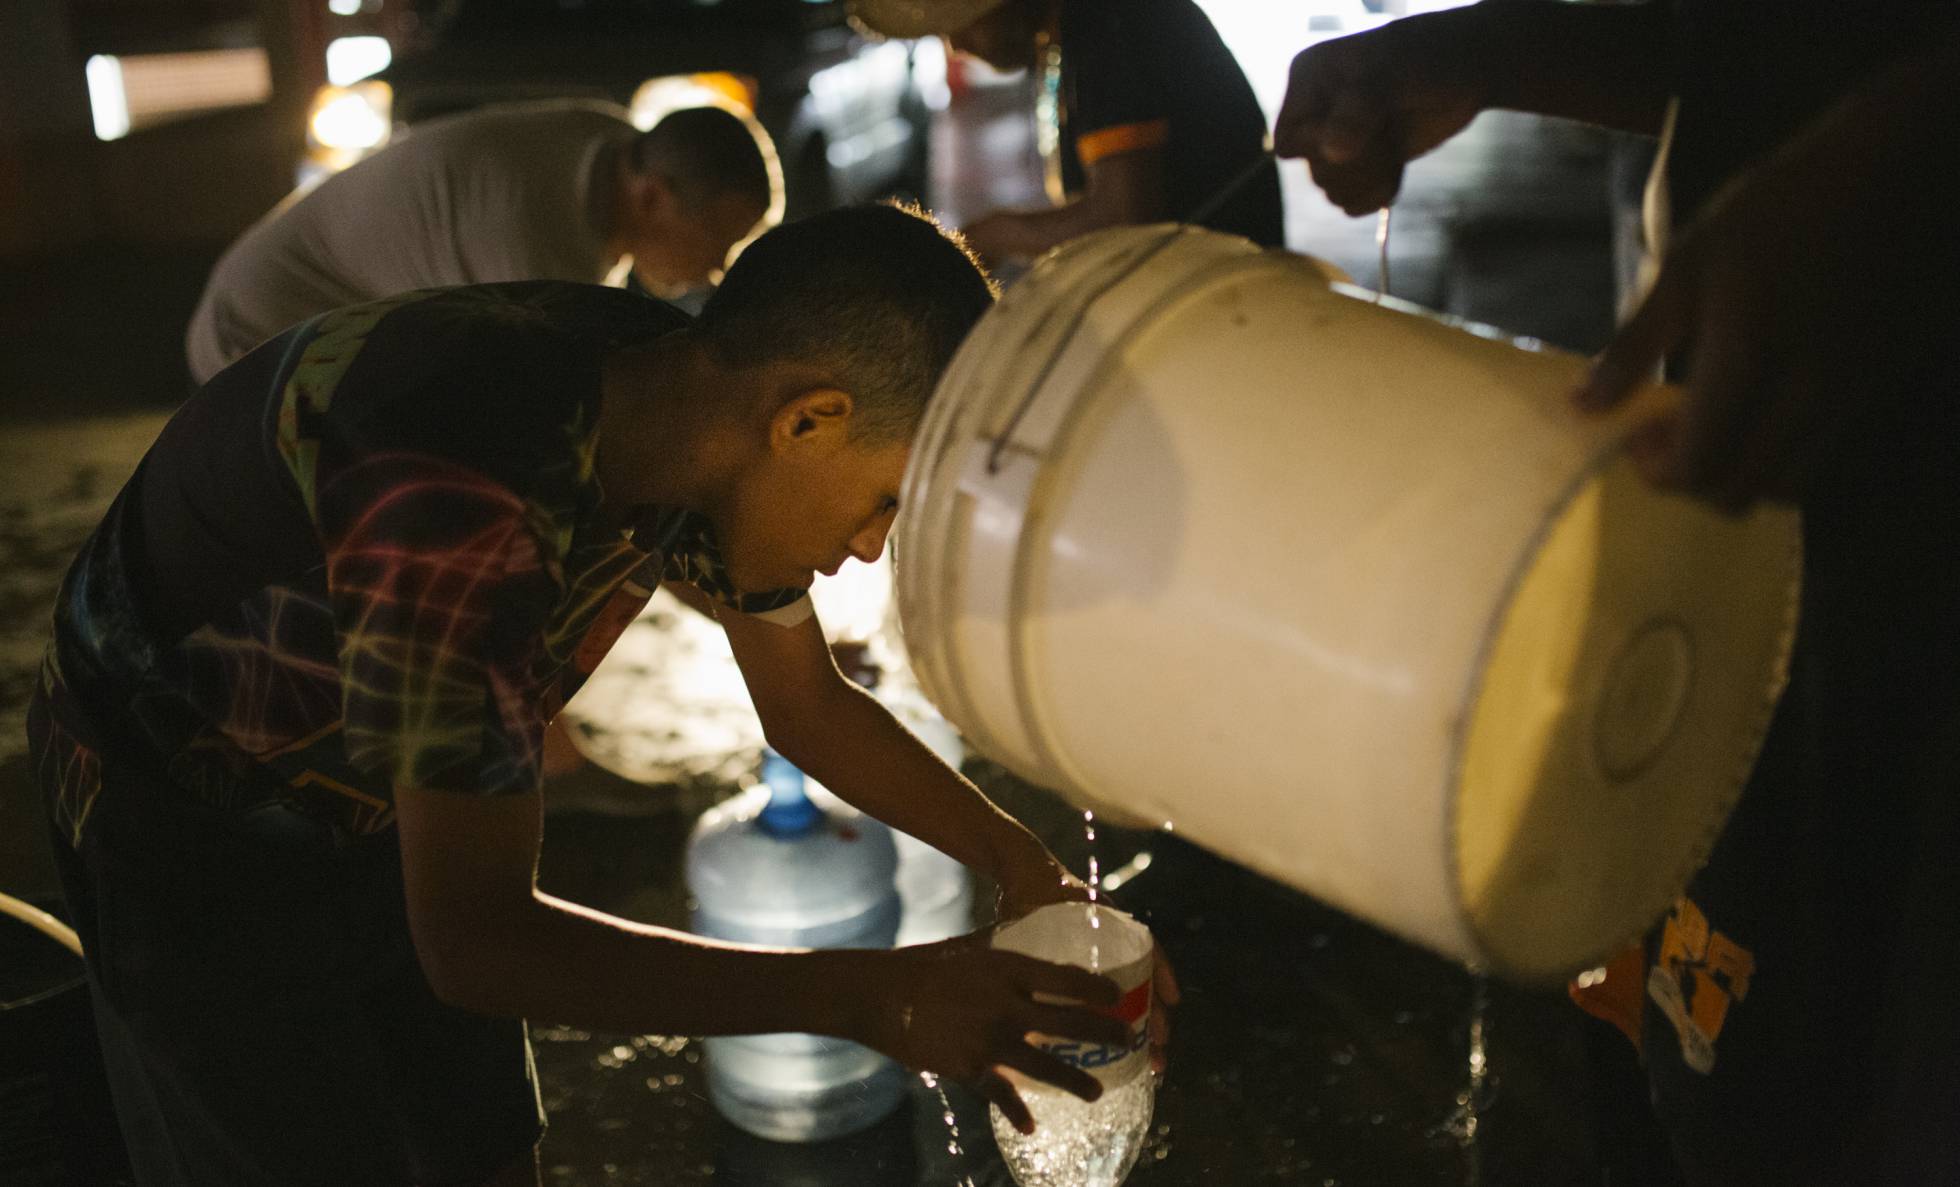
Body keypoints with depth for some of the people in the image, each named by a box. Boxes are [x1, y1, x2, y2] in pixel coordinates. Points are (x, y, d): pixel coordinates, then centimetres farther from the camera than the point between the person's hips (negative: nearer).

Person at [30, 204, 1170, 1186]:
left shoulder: (691, 409, -15)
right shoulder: (465, 498, -41)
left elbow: (809, 703, 1)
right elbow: (476, 939, -36)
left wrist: (1016, 856, -6)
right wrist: (873, 997, -37)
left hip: (391, 794, 7)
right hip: (192, 817, -6)